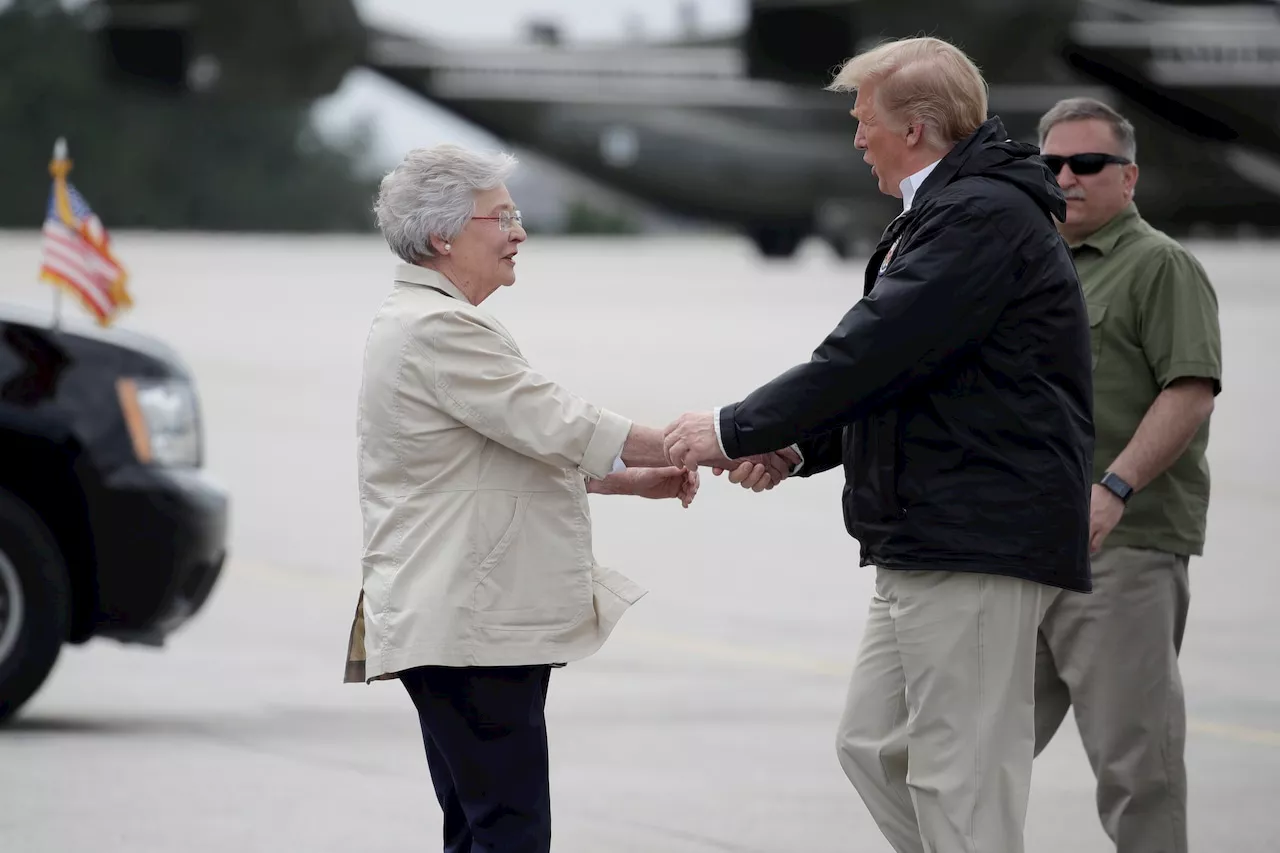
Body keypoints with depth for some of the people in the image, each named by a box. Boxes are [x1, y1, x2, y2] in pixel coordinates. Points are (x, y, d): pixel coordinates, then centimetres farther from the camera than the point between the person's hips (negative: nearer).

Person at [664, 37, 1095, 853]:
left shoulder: (985, 217, -16)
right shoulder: (947, 212, 19)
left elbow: (872, 355, -19)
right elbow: (893, 367, 23)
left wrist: (735, 430, -10)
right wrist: (792, 448, 11)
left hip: (977, 541, -11)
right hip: (927, 542, 11)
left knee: (960, 775, -8)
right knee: (874, 746, 14)